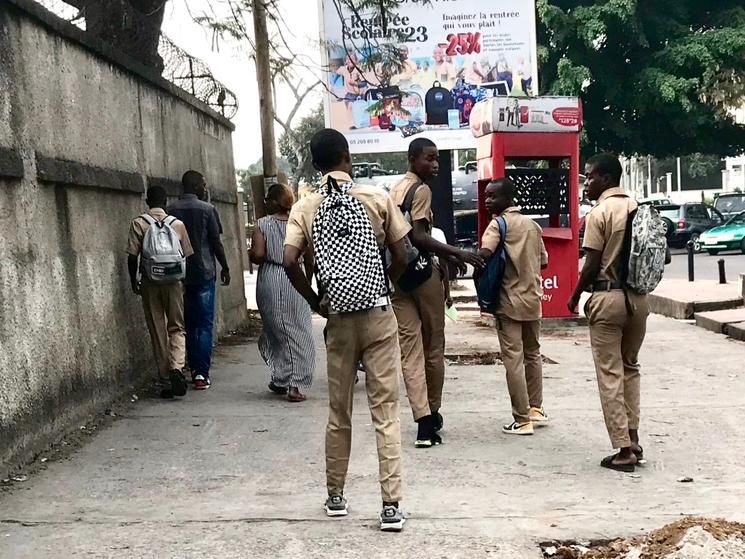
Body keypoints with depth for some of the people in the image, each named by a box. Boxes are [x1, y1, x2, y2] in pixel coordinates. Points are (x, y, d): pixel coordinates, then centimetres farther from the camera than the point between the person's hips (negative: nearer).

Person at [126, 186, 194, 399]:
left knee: (157, 332, 7)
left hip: (150, 282, 0)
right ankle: (177, 367, -16)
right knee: (177, 328, 9)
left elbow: (132, 257, -6)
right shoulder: (177, 224, 1)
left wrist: (134, 281, 7)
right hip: (173, 282, 0)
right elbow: (187, 256, 4)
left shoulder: (138, 224, -2)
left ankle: (165, 381, 10)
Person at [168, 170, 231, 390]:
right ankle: (202, 374, -7)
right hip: (204, 273, -4)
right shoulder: (207, 209, -6)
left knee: (189, 324, 13)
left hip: (180, 275, 4)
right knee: (205, 324, -1)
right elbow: (216, 242, -5)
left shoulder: (170, 211, 4)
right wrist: (225, 267, 7)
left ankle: (195, 369, 17)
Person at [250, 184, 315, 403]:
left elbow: (258, 255, -15)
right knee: (299, 332, 4)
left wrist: (249, 255, 8)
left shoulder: (262, 224, -5)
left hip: (269, 280, -1)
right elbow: (309, 258, 1)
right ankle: (295, 384, -3)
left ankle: (281, 381, 19)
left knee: (277, 331, 13)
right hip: (294, 280, 1)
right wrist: (307, 282, 13)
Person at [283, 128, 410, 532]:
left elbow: (289, 261, -12)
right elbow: (401, 257, -2)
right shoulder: (377, 197, -2)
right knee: (386, 412, 1)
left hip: (338, 318, 2)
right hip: (378, 314, -1)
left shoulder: (304, 208, 0)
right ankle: (391, 505, -1)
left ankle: (335, 496, 26)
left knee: (338, 412, 14)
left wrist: (314, 302, 1)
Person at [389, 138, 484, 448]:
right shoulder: (421, 190, -10)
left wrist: (445, 257, 21)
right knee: (433, 347, 9)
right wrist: (457, 254, -21)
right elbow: (418, 237, -21)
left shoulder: (396, 190, 16)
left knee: (410, 350, 0)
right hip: (423, 274, -7)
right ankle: (433, 414, 21)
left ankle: (423, 421, -5)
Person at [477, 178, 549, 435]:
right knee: (533, 354, 20)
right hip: (533, 299, 7)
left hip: (509, 302, -7)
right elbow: (544, 261, 14)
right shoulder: (532, 224, 10)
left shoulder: (499, 224, -10)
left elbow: (484, 254, -24)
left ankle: (522, 420, -1)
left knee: (513, 359, -2)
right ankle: (536, 408, 30)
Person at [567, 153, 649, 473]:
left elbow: (591, 264, -11)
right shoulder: (637, 208, 9)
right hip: (637, 298, 7)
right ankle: (632, 439, 19)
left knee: (610, 375, 0)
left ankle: (624, 451, 0)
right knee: (630, 368, 20)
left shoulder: (599, 213, -10)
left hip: (608, 297, -6)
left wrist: (575, 296, 1)